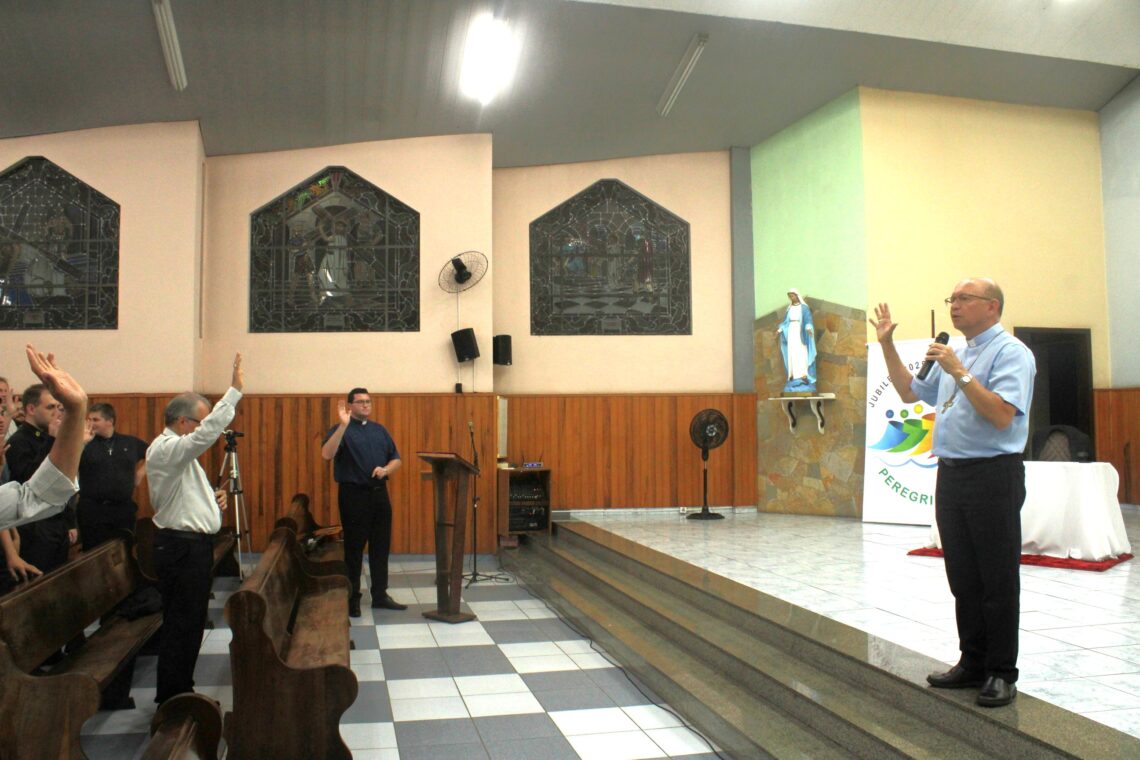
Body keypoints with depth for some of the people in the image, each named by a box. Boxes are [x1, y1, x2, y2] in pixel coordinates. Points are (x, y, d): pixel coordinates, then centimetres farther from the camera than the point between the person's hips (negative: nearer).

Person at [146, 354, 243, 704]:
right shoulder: (165, 449, -15)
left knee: (189, 623, 16)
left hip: (192, 546, 10)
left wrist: (212, 498, 9)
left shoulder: (179, 452, 18)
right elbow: (209, 432, -32)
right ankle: (172, 700, 6)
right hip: (181, 548, -10)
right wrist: (235, 390, -32)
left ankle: (179, 693, 26)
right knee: (181, 625, -3)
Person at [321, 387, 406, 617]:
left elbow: (396, 459, 15)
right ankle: (352, 598, 11)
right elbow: (327, 454, -21)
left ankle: (380, 594, 20)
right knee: (354, 548, 1)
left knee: (381, 547, 9)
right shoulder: (341, 430, -3)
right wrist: (343, 425, -28)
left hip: (379, 493, 6)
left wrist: (386, 469, -6)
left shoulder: (379, 430, 15)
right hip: (354, 494, -5)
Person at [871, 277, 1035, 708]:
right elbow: (909, 392, 26)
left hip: (992, 477, -8)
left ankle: (1002, 673, 10)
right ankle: (973, 663, 24)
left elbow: (1002, 414, -20)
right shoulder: (954, 355, 18)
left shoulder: (1010, 353, -8)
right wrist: (887, 344, 20)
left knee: (997, 582, 0)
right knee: (963, 578, 13)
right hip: (951, 476, 8)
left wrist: (960, 373, -22)